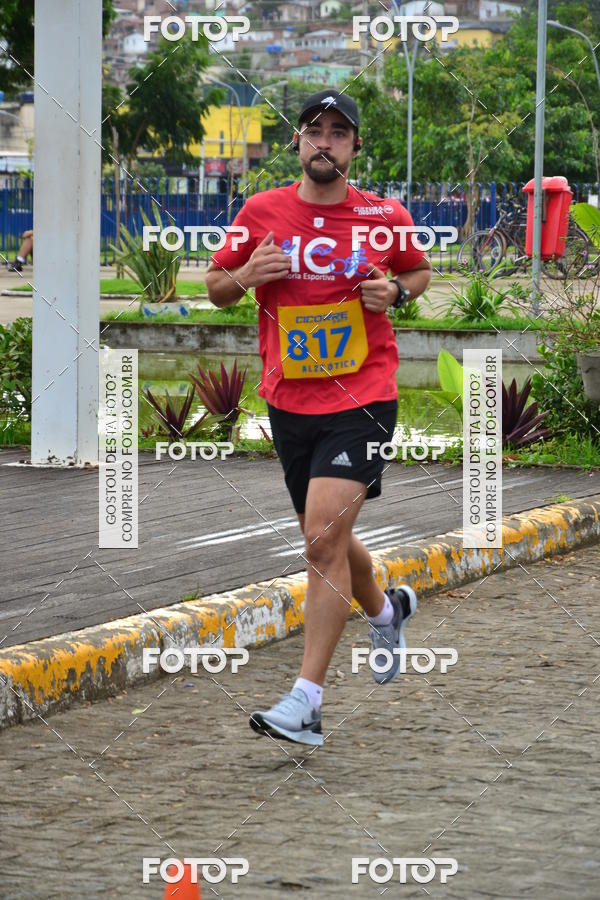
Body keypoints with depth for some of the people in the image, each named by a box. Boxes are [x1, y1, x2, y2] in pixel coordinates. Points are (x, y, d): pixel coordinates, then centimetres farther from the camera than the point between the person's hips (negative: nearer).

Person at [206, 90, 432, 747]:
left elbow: (419, 271, 18)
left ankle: (306, 702, -16)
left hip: (363, 399, -4)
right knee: (325, 539, 18)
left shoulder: (386, 218, -1)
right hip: (289, 401, 4)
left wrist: (398, 292, -4)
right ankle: (386, 611, 51)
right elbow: (216, 288, 12)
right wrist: (245, 277, -10)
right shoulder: (259, 213, 2)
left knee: (323, 538, -18)